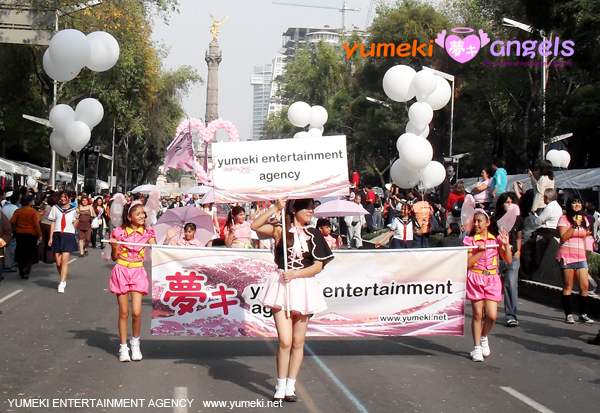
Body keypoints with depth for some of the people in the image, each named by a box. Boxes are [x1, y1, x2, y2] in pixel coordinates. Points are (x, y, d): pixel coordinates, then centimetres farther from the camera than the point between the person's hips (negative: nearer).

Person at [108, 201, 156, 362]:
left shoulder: (147, 233, 2)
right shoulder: (119, 232, -3)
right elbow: (114, 257, 4)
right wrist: (114, 247, -14)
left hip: (138, 273, 1)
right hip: (121, 271, -1)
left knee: (136, 312, -9)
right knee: (123, 313, 3)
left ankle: (135, 342, 16)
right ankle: (123, 347, 15)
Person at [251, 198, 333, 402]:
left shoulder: (314, 234, 4)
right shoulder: (281, 230, 1)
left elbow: (318, 266, 0)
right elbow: (255, 226, -11)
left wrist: (295, 274, -12)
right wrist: (275, 208, -13)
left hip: (303, 287, 2)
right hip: (281, 286, -2)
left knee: (298, 342, 7)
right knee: (285, 341, -9)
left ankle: (291, 385, 18)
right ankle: (281, 386, 5)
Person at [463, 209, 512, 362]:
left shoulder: (496, 239, 6)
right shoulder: (470, 240, 0)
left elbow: (508, 260, 1)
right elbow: (468, 263, -9)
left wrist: (506, 245, -10)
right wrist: (480, 251, -16)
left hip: (492, 279, 2)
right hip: (475, 279, -2)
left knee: (492, 315, -6)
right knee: (477, 314, -1)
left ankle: (484, 337, 24)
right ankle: (477, 347, 10)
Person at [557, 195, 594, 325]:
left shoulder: (584, 220, 16)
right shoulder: (564, 219, -1)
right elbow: (563, 237, -12)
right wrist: (575, 225, -15)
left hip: (581, 256, 5)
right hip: (567, 256, -5)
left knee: (585, 285, -2)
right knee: (568, 286, -1)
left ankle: (583, 314, 6)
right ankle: (568, 315, 4)